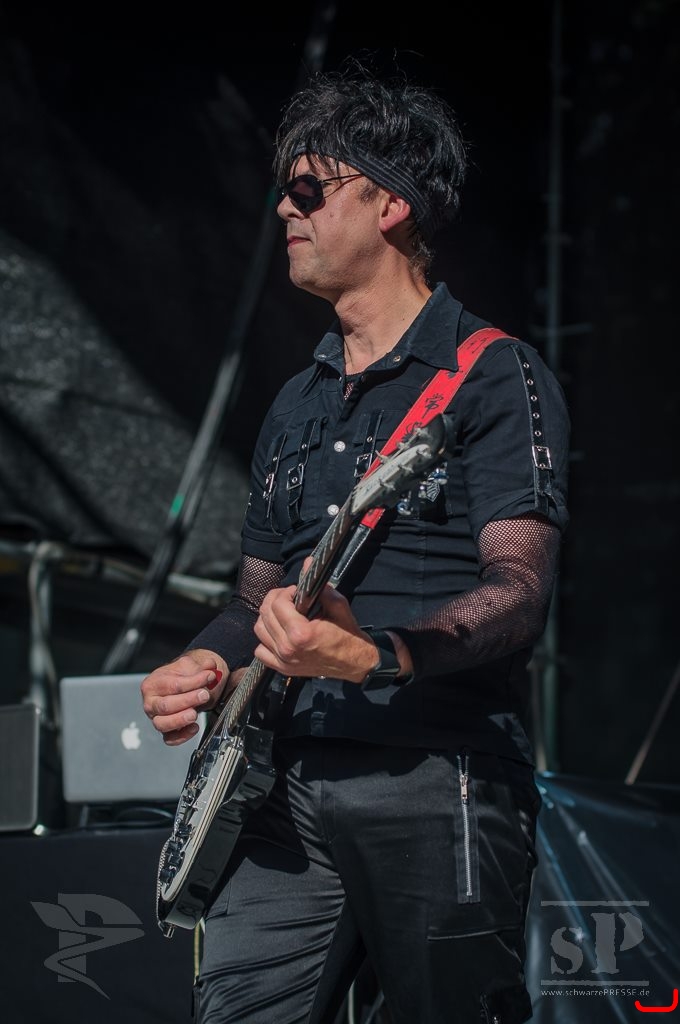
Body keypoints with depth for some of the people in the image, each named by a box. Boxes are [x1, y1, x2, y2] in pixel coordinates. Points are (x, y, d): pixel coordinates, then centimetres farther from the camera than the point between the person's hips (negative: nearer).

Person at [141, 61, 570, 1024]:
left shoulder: (493, 376, -2)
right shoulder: (298, 403, 21)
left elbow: (521, 590, -13)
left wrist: (375, 655, -30)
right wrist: (208, 663, 3)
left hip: (440, 788, -6)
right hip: (294, 784, 6)